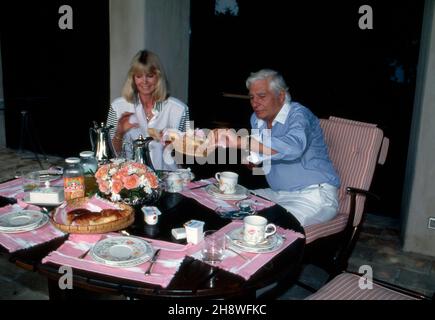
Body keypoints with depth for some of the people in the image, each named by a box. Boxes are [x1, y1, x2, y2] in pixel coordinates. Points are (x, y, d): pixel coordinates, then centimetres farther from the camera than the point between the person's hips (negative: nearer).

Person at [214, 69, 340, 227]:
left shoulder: (298, 114, -17)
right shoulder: (257, 120, 7)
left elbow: (293, 147, -40)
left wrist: (241, 141, -45)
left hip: (314, 196, -7)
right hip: (278, 194, 8)